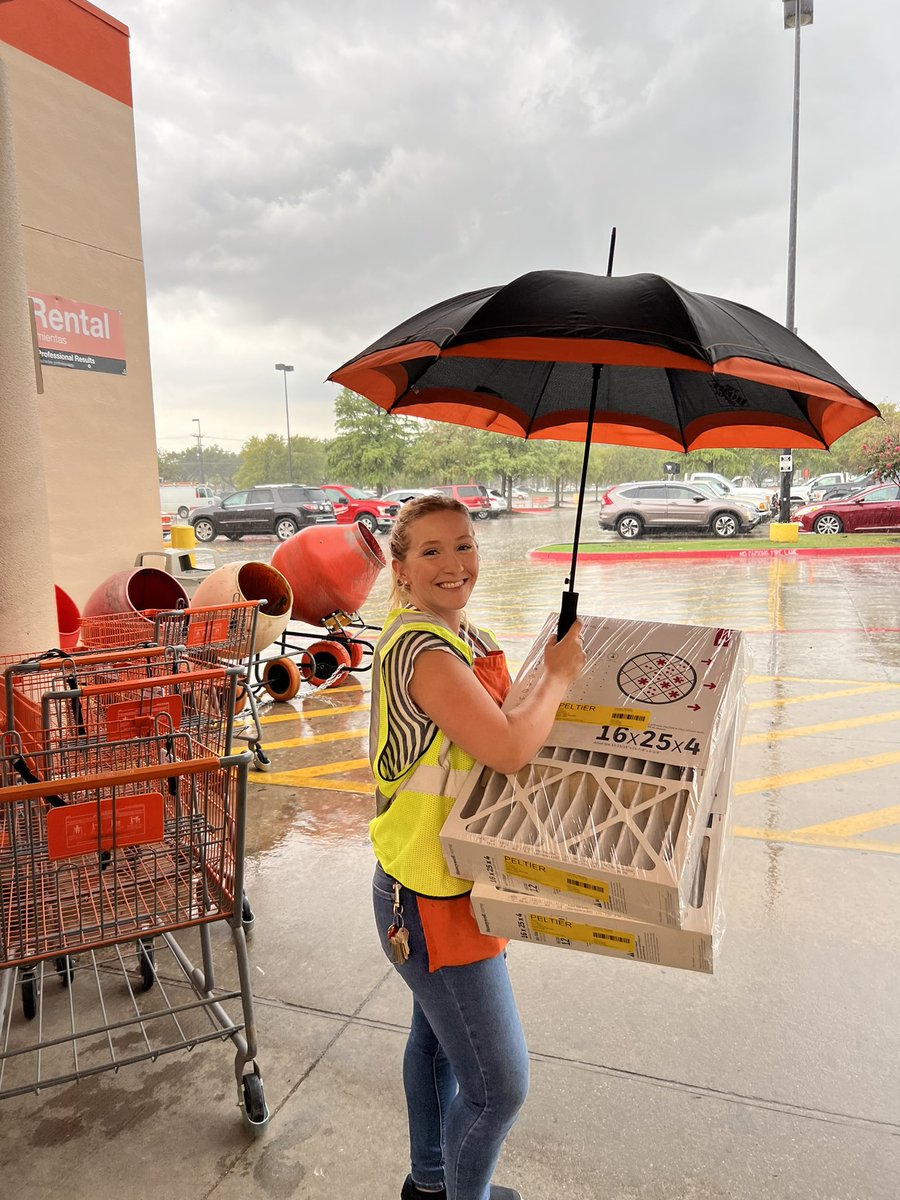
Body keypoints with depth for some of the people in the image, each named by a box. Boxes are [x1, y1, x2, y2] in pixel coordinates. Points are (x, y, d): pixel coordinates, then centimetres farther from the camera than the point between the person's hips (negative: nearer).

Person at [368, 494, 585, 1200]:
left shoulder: (465, 636, 5)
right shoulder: (423, 650, -26)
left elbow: (496, 720, 16)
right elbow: (510, 750, -33)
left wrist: (552, 676, 2)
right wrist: (559, 674, -18)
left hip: (451, 880, 10)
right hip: (432, 896, -10)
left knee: (439, 1038, 28)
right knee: (498, 1085, 4)